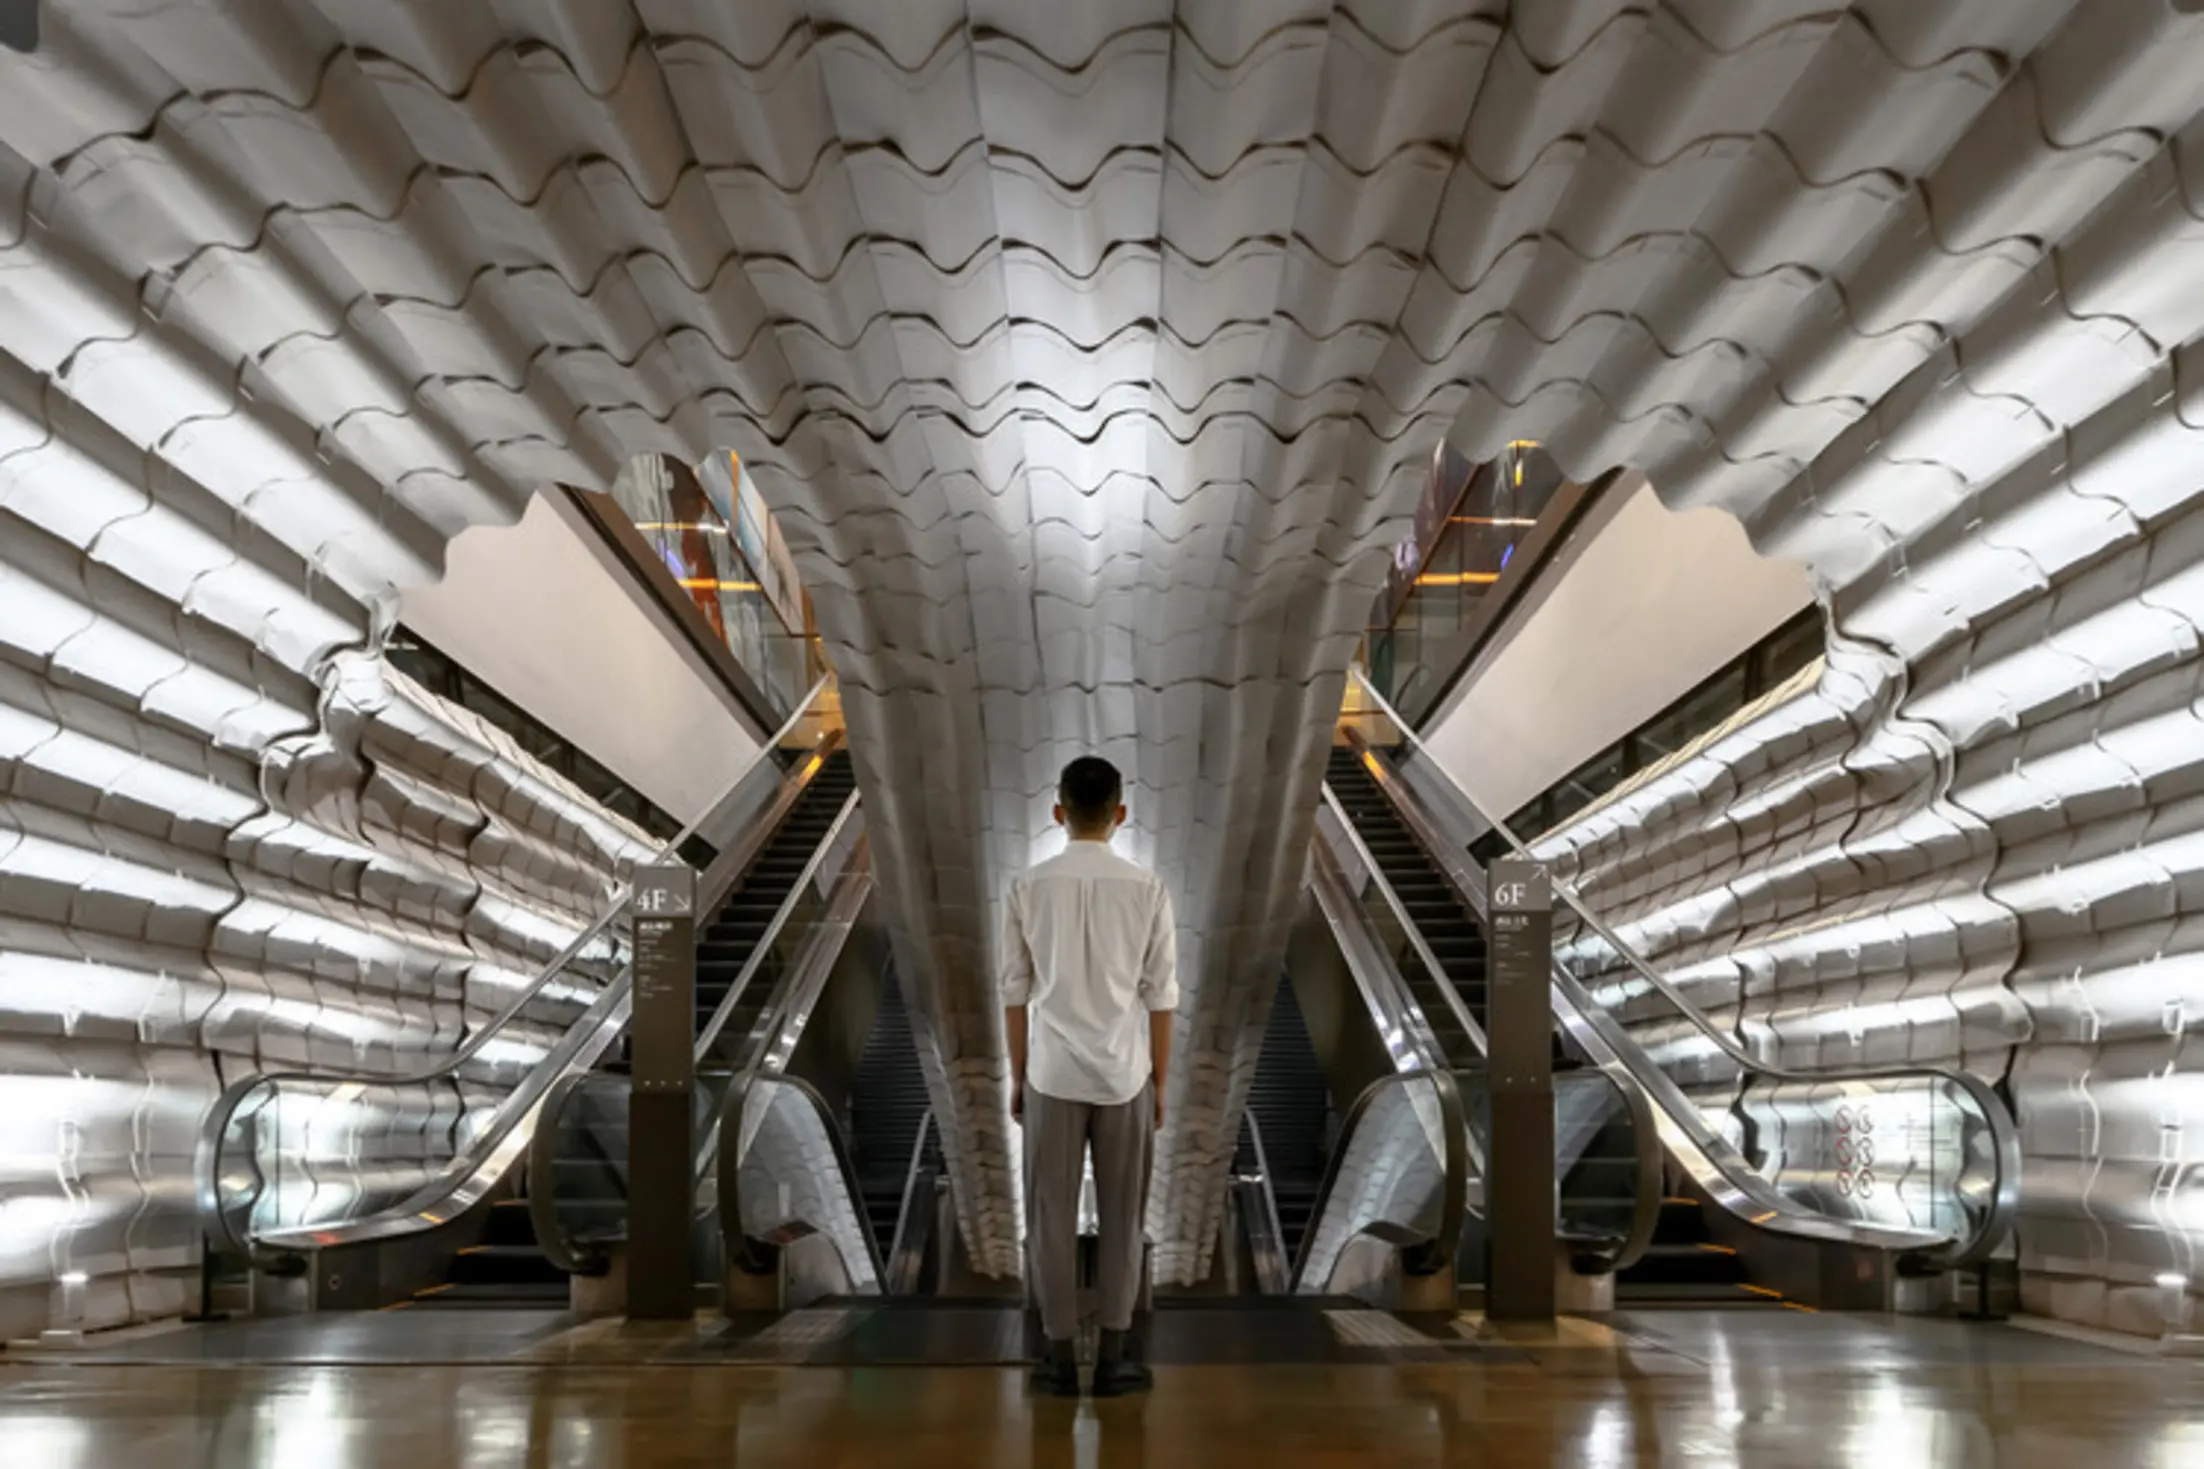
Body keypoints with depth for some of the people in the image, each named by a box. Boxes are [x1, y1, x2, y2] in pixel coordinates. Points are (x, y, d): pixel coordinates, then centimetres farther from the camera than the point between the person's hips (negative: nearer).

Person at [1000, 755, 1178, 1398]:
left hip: (1052, 1074, 0)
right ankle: (1114, 1357, 14)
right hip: (1124, 1075, 0)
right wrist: (1159, 1081, 7)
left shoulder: (1027, 887, -6)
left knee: (1051, 1216, 8)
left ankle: (1060, 1356, 13)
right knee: (1122, 1217, 10)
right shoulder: (1148, 888, -7)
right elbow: (1161, 998, -3)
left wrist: (1017, 1076, 10)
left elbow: (1015, 994, -1)